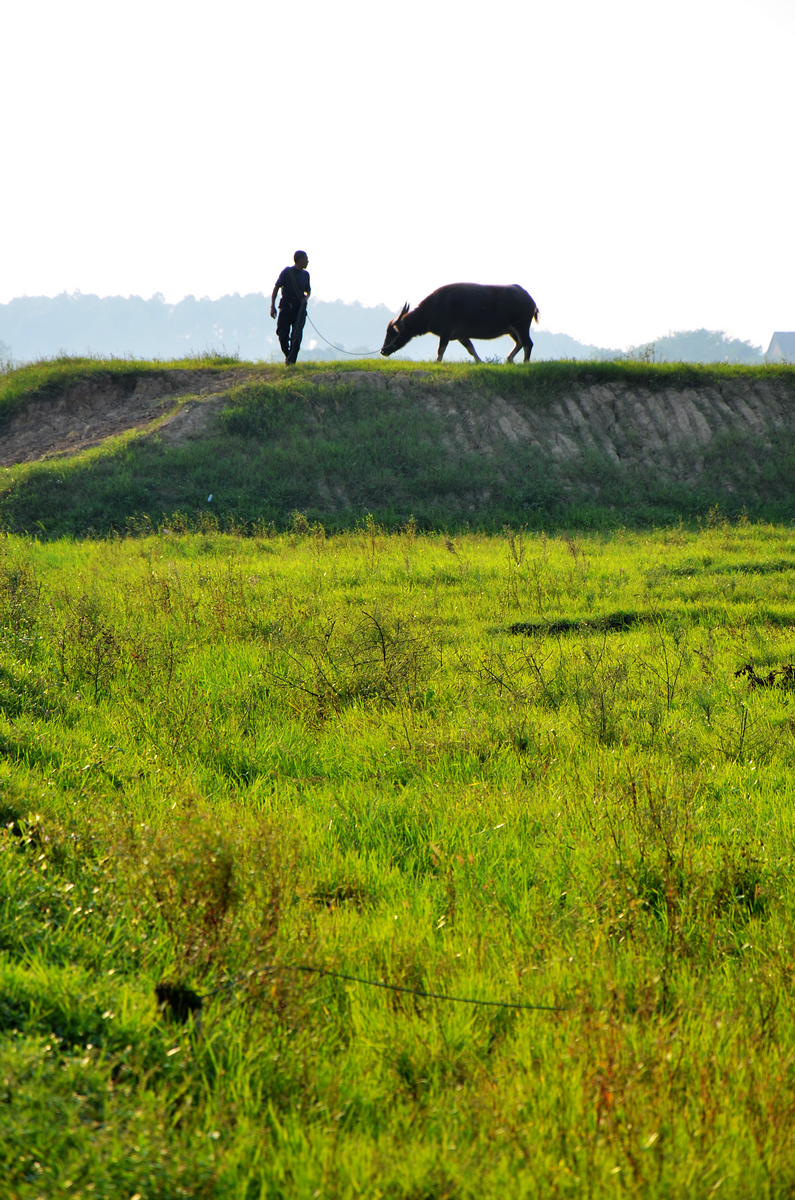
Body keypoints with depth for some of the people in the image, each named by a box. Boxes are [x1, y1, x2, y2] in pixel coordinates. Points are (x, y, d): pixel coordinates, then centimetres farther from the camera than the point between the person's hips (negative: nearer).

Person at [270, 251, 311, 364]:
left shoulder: (305, 274, 12)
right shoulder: (287, 272, -3)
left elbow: (308, 291, 23)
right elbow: (276, 288, -2)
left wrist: (306, 298, -1)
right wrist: (272, 306, -9)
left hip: (299, 309, 3)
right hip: (286, 307, -3)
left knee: (296, 337, -7)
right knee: (282, 335, -6)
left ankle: (291, 361, -5)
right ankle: (287, 355, 20)